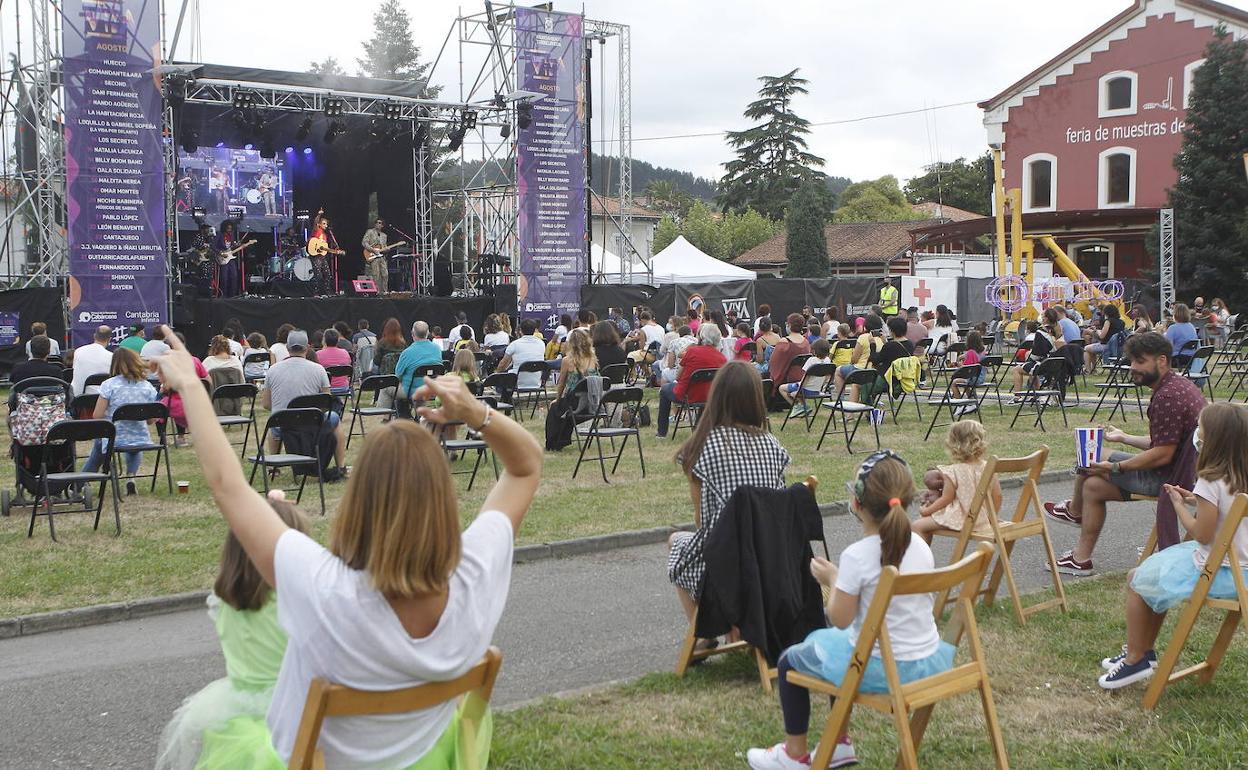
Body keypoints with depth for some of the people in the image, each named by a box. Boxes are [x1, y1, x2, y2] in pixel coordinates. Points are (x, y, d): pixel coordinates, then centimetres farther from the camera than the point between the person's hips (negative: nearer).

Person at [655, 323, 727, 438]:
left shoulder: (692, 351, -14)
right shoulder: (722, 358, -5)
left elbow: (678, 377, -6)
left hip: (689, 396, -4)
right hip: (713, 398, 4)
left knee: (664, 389, 26)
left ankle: (662, 432, 32)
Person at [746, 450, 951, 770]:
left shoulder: (856, 556, -23)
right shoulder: (920, 546, -3)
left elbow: (840, 620, -16)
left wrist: (832, 580, 0)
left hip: (879, 668, -7)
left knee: (789, 660, 16)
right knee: (829, 644, 34)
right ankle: (839, 743, 41)